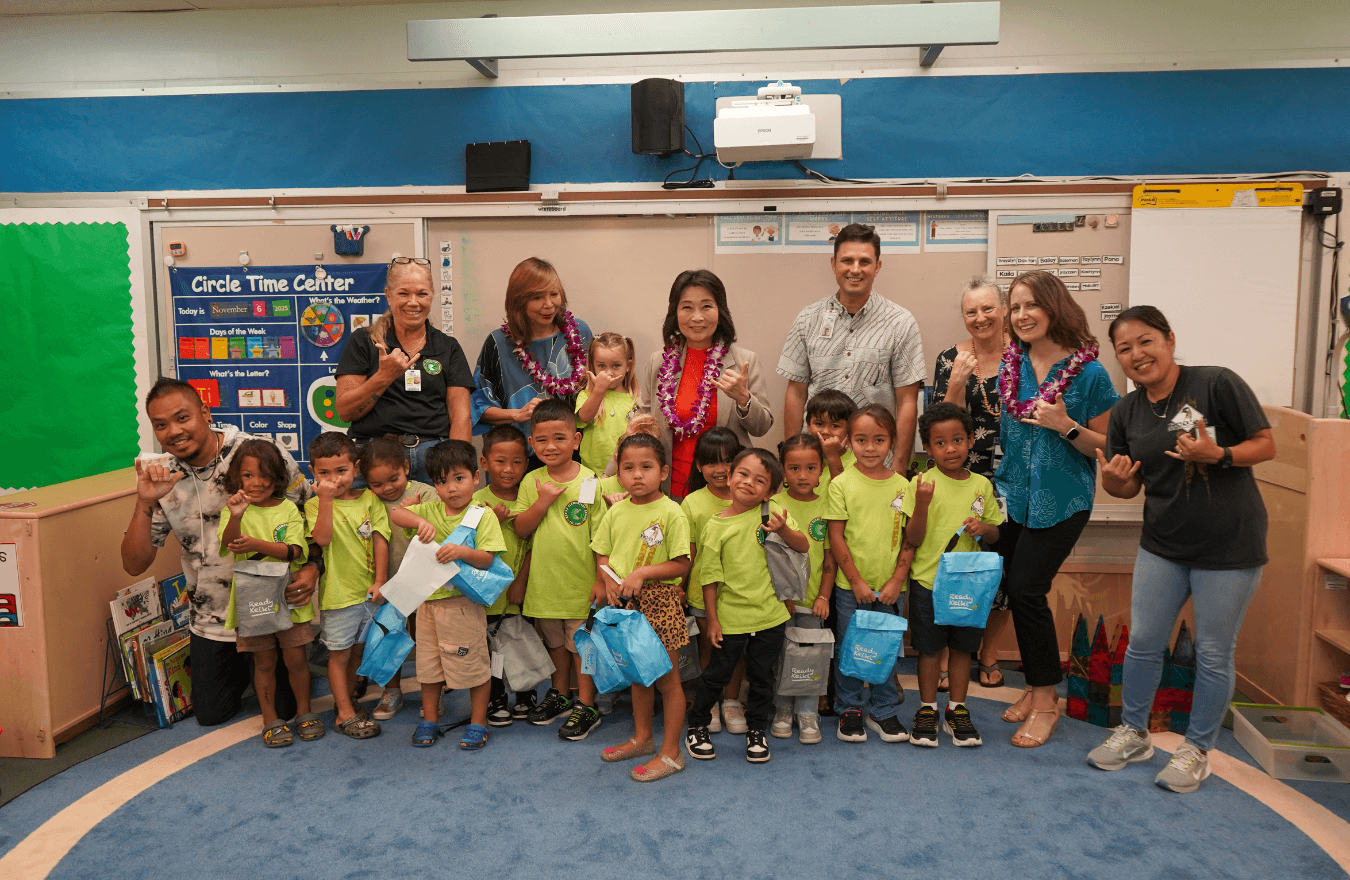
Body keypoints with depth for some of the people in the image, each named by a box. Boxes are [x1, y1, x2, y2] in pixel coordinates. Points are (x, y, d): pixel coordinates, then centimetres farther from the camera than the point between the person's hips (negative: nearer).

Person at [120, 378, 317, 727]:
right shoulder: (161, 477, -6)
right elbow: (134, 564, -7)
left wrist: (312, 566, -24)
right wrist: (144, 503, -22)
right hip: (211, 621, 4)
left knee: (285, 707, 5)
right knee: (211, 715, 15)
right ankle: (245, 664, 42)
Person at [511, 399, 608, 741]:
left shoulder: (590, 482, -12)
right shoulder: (531, 481, -1)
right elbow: (521, 530, -2)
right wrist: (542, 501, -17)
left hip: (581, 582, -4)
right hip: (545, 581, 4)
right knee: (556, 642, 21)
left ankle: (586, 705, 21)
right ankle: (560, 693, 39)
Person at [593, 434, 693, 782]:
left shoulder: (671, 513, -12)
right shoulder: (616, 511, 5)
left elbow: (682, 564, -13)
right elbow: (602, 554, 12)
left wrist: (642, 573, -22)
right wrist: (609, 579, -7)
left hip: (660, 600, -6)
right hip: (625, 603, 6)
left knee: (667, 678, 3)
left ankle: (670, 753, 15)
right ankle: (642, 737, 38)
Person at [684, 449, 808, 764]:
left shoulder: (772, 514, -4)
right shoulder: (716, 526, -8)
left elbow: (803, 547, -7)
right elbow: (709, 577, -4)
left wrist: (783, 530, -26)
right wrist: (712, 619, -4)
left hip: (770, 618, 2)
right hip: (731, 617, -1)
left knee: (762, 676, 15)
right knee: (717, 674, 11)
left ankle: (756, 731, 34)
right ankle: (696, 726, 31)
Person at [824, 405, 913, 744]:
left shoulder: (902, 485, 1)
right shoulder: (842, 484, -7)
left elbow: (909, 538, 4)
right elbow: (836, 537, -7)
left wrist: (896, 580, -4)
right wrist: (856, 581, -10)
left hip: (889, 588, 2)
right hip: (850, 586, -2)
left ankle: (883, 711, 28)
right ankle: (850, 709, 25)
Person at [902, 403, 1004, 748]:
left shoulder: (981, 485, 3)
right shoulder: (922, 483, -8)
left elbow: (995, 534, 11)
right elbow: (913, 539, -11)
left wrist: (984, 528, -12)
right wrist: (921, 504, -27)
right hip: (928, 581, -3)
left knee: (963, 648, 13)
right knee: (930, 649, 8)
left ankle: (957, 710, 27)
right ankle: (927, 710, 23)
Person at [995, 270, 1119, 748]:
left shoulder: (1089, 373, -9)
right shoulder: (1009, 367, 5)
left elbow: (1105, 446, -6)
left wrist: (1066, 425, -21)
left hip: (1061, 500, -5)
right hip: (1013, 494, 5)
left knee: (1027, 589, -9)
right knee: (1018, 590, 8)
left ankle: (1046, 699, 9)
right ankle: (1036, 687, 27)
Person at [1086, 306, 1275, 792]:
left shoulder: (1218, 384, -13)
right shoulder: (1126, 413, 3)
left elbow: (1266, 444, -9)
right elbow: (1127, 487, 8)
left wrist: (1219, 455, -27)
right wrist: (1113, 477, -15)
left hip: (1229, 547, -4)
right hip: (1163, 546, 5)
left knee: (1213, 654, 6)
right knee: (1143, 643, 10)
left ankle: (1198, 749, 25)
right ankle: (1133, 733, 29)